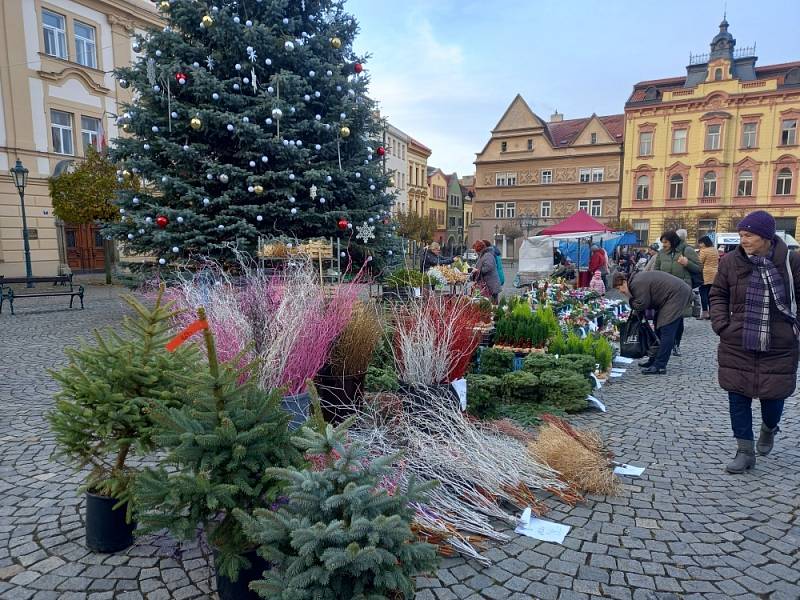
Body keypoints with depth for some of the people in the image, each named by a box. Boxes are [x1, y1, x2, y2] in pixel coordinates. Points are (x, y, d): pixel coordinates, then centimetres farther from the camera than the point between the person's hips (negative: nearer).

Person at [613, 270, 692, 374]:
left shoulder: (637, 284, -20)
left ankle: (659, 366, -11)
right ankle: (654, 360, 24)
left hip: (677, 295, -11)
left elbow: (641, 305, -19)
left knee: (666, 331, -12)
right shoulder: (636, 278, 12)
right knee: (659, 329, 16)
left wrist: (630, 299, -4)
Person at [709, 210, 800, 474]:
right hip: (737, 345, 1)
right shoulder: (731, 261, -4)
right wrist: (721, 324, -4)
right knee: (738, 397, 4)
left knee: (773, 395, 10)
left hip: (778, 347, -1)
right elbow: (718, 295, 7)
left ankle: (768, 429, 45)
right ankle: (745, 451, 18)